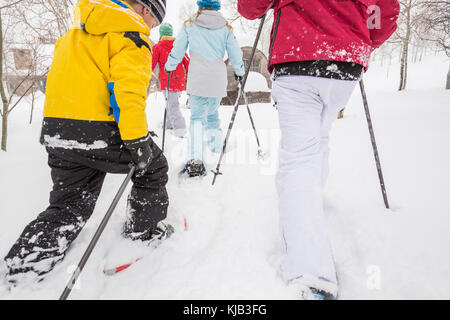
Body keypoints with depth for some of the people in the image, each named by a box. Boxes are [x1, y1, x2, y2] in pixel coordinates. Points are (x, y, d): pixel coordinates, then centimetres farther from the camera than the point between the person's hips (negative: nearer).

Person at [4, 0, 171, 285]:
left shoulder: (79, 30, 22)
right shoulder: (132, 36, -6)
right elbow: (129, 91, -20)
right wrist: (138, 141, -19)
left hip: (58, 133, 8)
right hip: (101, 133, -8)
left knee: (69, 206, 18)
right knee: (153, 167, 18)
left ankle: (21, 268, 17)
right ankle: (146, 230, 30)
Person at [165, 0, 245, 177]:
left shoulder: (189, 24, 9)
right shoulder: (225, 27, 12)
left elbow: (177, 51, 11)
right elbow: (235, 54, 14)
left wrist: (169, 68, 26)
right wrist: (239, 72, 30)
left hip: (197, 80, -2)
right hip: (218, 80, 2)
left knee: (197, 117, -2)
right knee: (212, 114, 19)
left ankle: (195, 159, -19)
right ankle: (217, 149, 23)